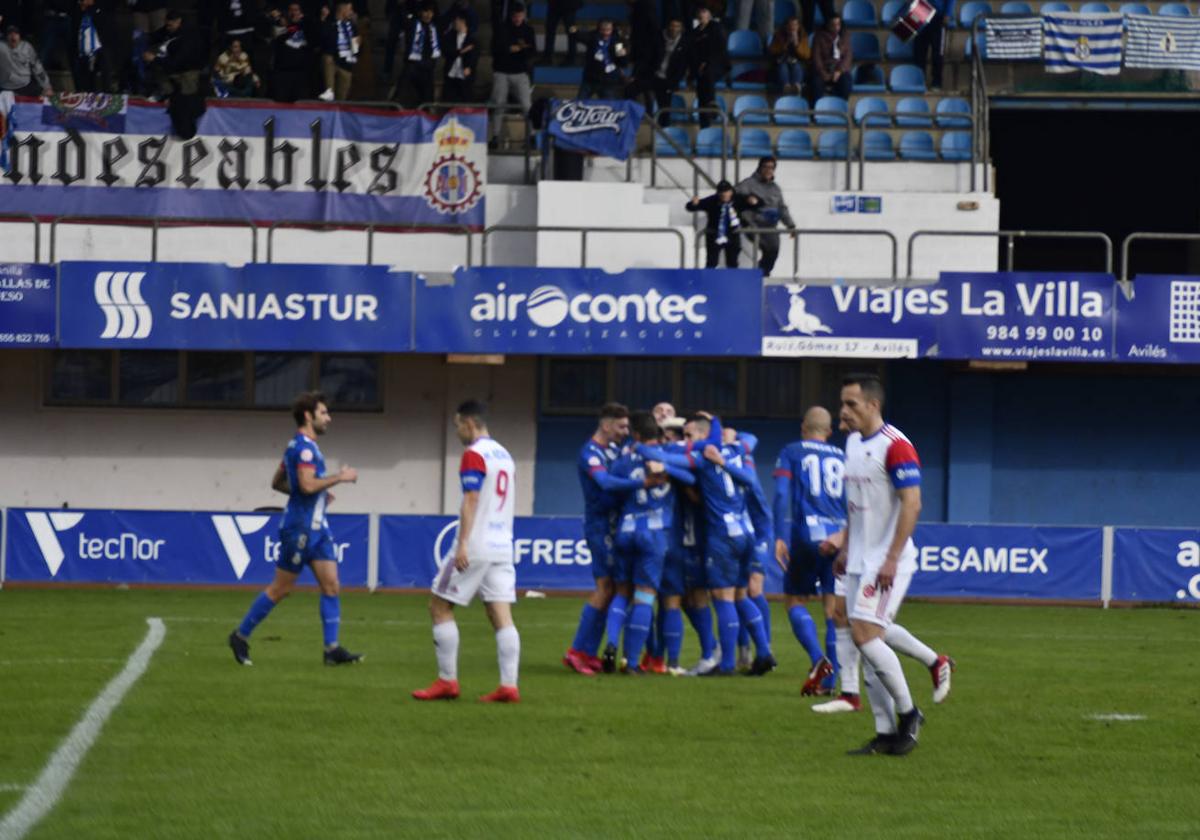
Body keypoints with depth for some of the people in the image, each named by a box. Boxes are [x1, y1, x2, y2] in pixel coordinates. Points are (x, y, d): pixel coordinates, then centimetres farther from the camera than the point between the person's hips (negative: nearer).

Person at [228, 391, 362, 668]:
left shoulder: (300, 446, 15)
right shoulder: (303, 446, -15)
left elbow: (277, 482, 22)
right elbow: (308, 484, -27)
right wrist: (340, 477, -16)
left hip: (317, 527, 10)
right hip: (300, 528, -10)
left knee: (331, 585, 0)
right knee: (281, 588, 0)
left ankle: (333, 649, -3)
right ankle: (241, 636, 13)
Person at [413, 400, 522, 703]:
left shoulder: (474, 455, -9)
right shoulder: (504, 455, 16)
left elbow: (471, 500, -18)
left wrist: (462, 544, -22)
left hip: (475, 548, -8)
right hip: (502, 547, 8)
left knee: (440, 607, 3)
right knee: (501, 616, 1)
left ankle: (447, 681, 2)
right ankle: (509, 686, -8)